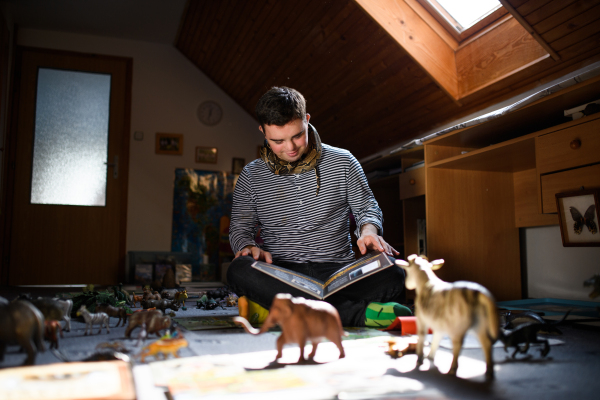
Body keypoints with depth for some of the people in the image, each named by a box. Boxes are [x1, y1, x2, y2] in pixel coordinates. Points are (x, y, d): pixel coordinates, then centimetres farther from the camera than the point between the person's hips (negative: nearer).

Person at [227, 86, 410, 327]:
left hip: (339, 271, 0)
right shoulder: (250, 177, 8)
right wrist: (249, 246, -10)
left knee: (393, 275, -29)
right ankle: (357, 313, -35)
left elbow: (367, 208, 15)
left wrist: (369, 230, -8)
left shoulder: (342, 161, 7)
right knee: (239, 270, -35)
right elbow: (240, 228, 14)